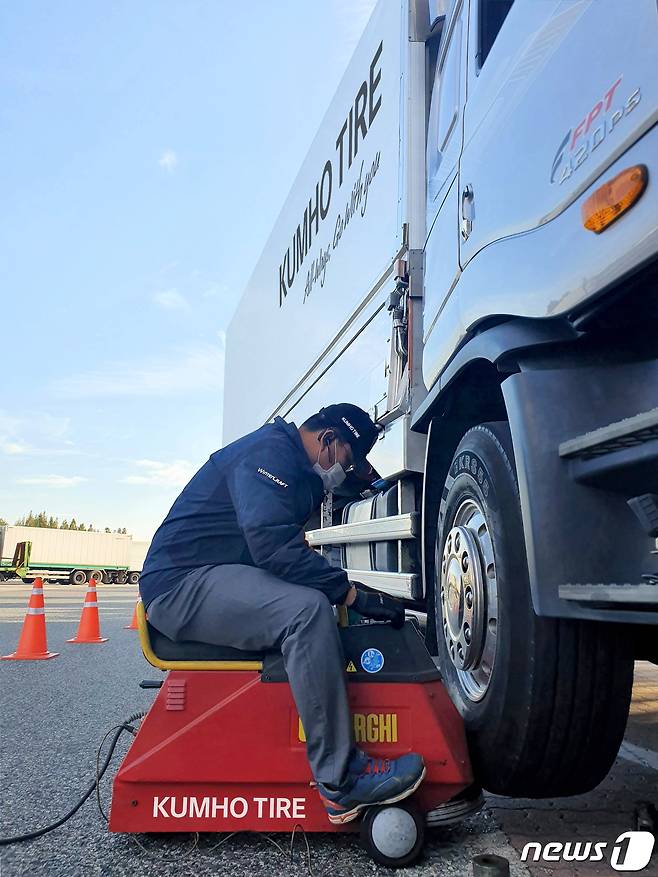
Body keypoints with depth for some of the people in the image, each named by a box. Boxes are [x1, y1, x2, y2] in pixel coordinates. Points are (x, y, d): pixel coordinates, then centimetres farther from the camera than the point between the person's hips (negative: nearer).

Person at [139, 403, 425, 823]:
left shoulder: (298, 470, 19)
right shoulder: (269, 453, -14)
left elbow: (284, 545, 21)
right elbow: (272, 546, -26)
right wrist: (353, 593, -23)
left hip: (222, 581, 11)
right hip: (183, 583, -11)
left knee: (322, 611, 3)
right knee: (307, 610, -29)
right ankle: (340, 781, -25)